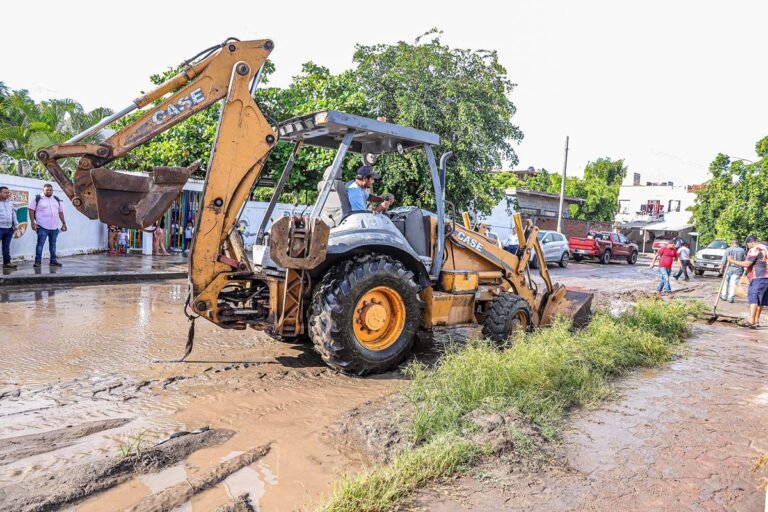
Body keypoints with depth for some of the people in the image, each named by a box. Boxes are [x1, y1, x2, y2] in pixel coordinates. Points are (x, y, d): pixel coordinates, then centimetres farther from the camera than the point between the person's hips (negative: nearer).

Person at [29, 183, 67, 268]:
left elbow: (60, 212, 20)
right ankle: (37, 261, -1)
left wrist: (64, 223, 16)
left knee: (53, 244, 12)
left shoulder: (57, 200, 14)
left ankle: (53, 260, 18)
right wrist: (33, 222, -12)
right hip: (42, 227, -5)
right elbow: (31, 210, -5)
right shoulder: (37, 198, -3)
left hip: (54, 227, 5)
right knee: (40, 244, -5)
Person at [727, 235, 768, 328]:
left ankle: (751, 321, -20)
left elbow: (746, 264, -15)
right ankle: (756, 321, 16)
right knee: (760, 300, 12)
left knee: (753, 298, -13)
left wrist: (733, 261, -7)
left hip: (758, 277, -9)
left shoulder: (755, 249, -11)